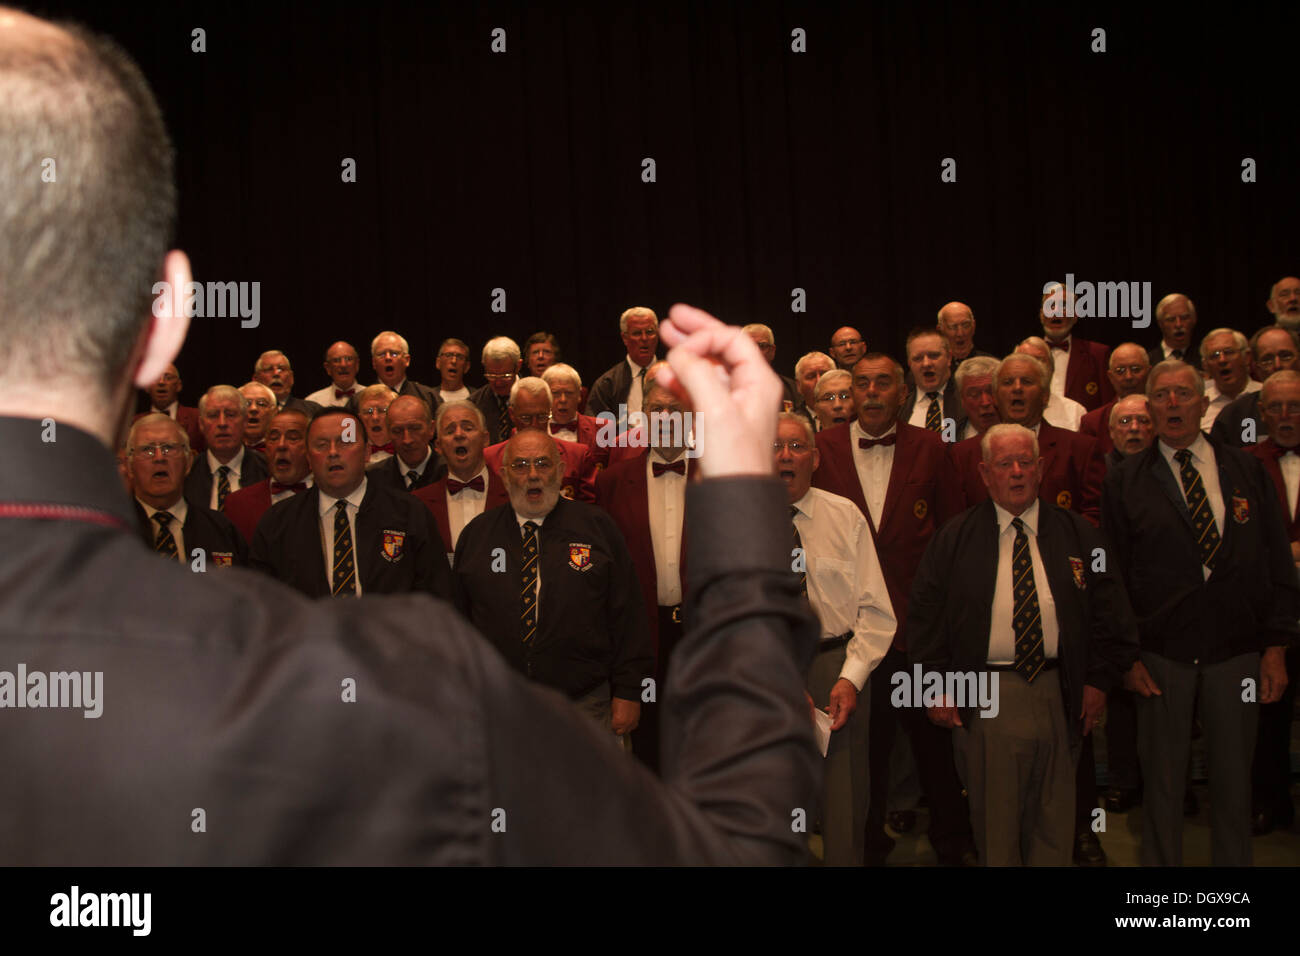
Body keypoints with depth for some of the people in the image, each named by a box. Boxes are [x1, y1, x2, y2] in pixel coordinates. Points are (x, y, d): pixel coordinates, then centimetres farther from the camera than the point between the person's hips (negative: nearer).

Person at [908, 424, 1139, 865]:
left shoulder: (1078, 535, 8)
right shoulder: (954, 539, 3)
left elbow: (1110, 610, 8)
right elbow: (925, 614, 1)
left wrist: (1100, 679, 1)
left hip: (1059, 694, 2)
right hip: (983, 695, -1)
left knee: (1054, 818, 11)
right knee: (995, 820, 5)